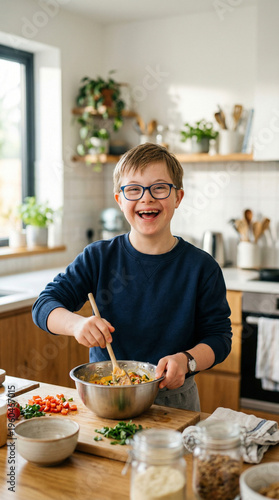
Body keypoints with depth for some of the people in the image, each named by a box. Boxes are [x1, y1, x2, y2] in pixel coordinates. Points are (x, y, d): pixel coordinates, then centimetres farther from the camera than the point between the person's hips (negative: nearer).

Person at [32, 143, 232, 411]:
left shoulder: (201, 266, -5)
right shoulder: (98, 257, -2)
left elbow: (219, 335, -3)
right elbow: (45, 304, -2)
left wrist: (186, 360, -23)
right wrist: (77, 323, -24)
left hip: (172, 396, -1)